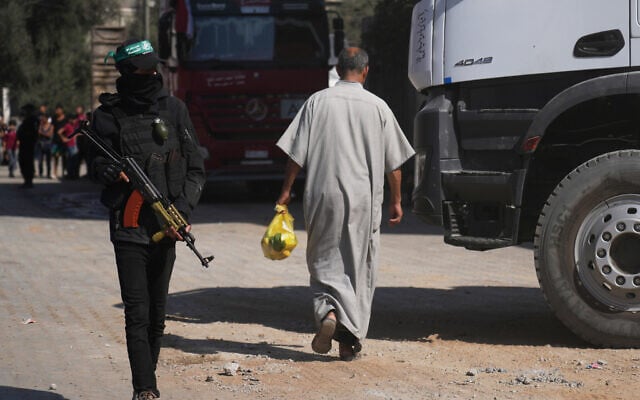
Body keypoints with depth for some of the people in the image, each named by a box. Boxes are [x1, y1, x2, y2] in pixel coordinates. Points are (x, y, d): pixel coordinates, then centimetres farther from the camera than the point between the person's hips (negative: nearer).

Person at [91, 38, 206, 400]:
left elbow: (196, 169, 6)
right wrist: (111, 172, -19)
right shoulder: (109, 115, -2)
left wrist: (182, 209, -8)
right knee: (137, 315, -10)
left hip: (165, 231, 3)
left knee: (157, 316, 11)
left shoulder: (174, 109, 5)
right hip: (128, 229, -3)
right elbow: (99, 163, 6)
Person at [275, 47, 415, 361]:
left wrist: (286, 191, 7)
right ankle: (350, 339, 8)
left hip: (323, 195, 0)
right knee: (359, 267, 8)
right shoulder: (377, 106, 1)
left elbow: (296, 153, -2)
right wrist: (395, 201, 15)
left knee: (324, 261, 9)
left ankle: (328, 312, -18)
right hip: (364, 198, 0)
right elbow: (393, 162, 5)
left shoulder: (317, 101, 0)